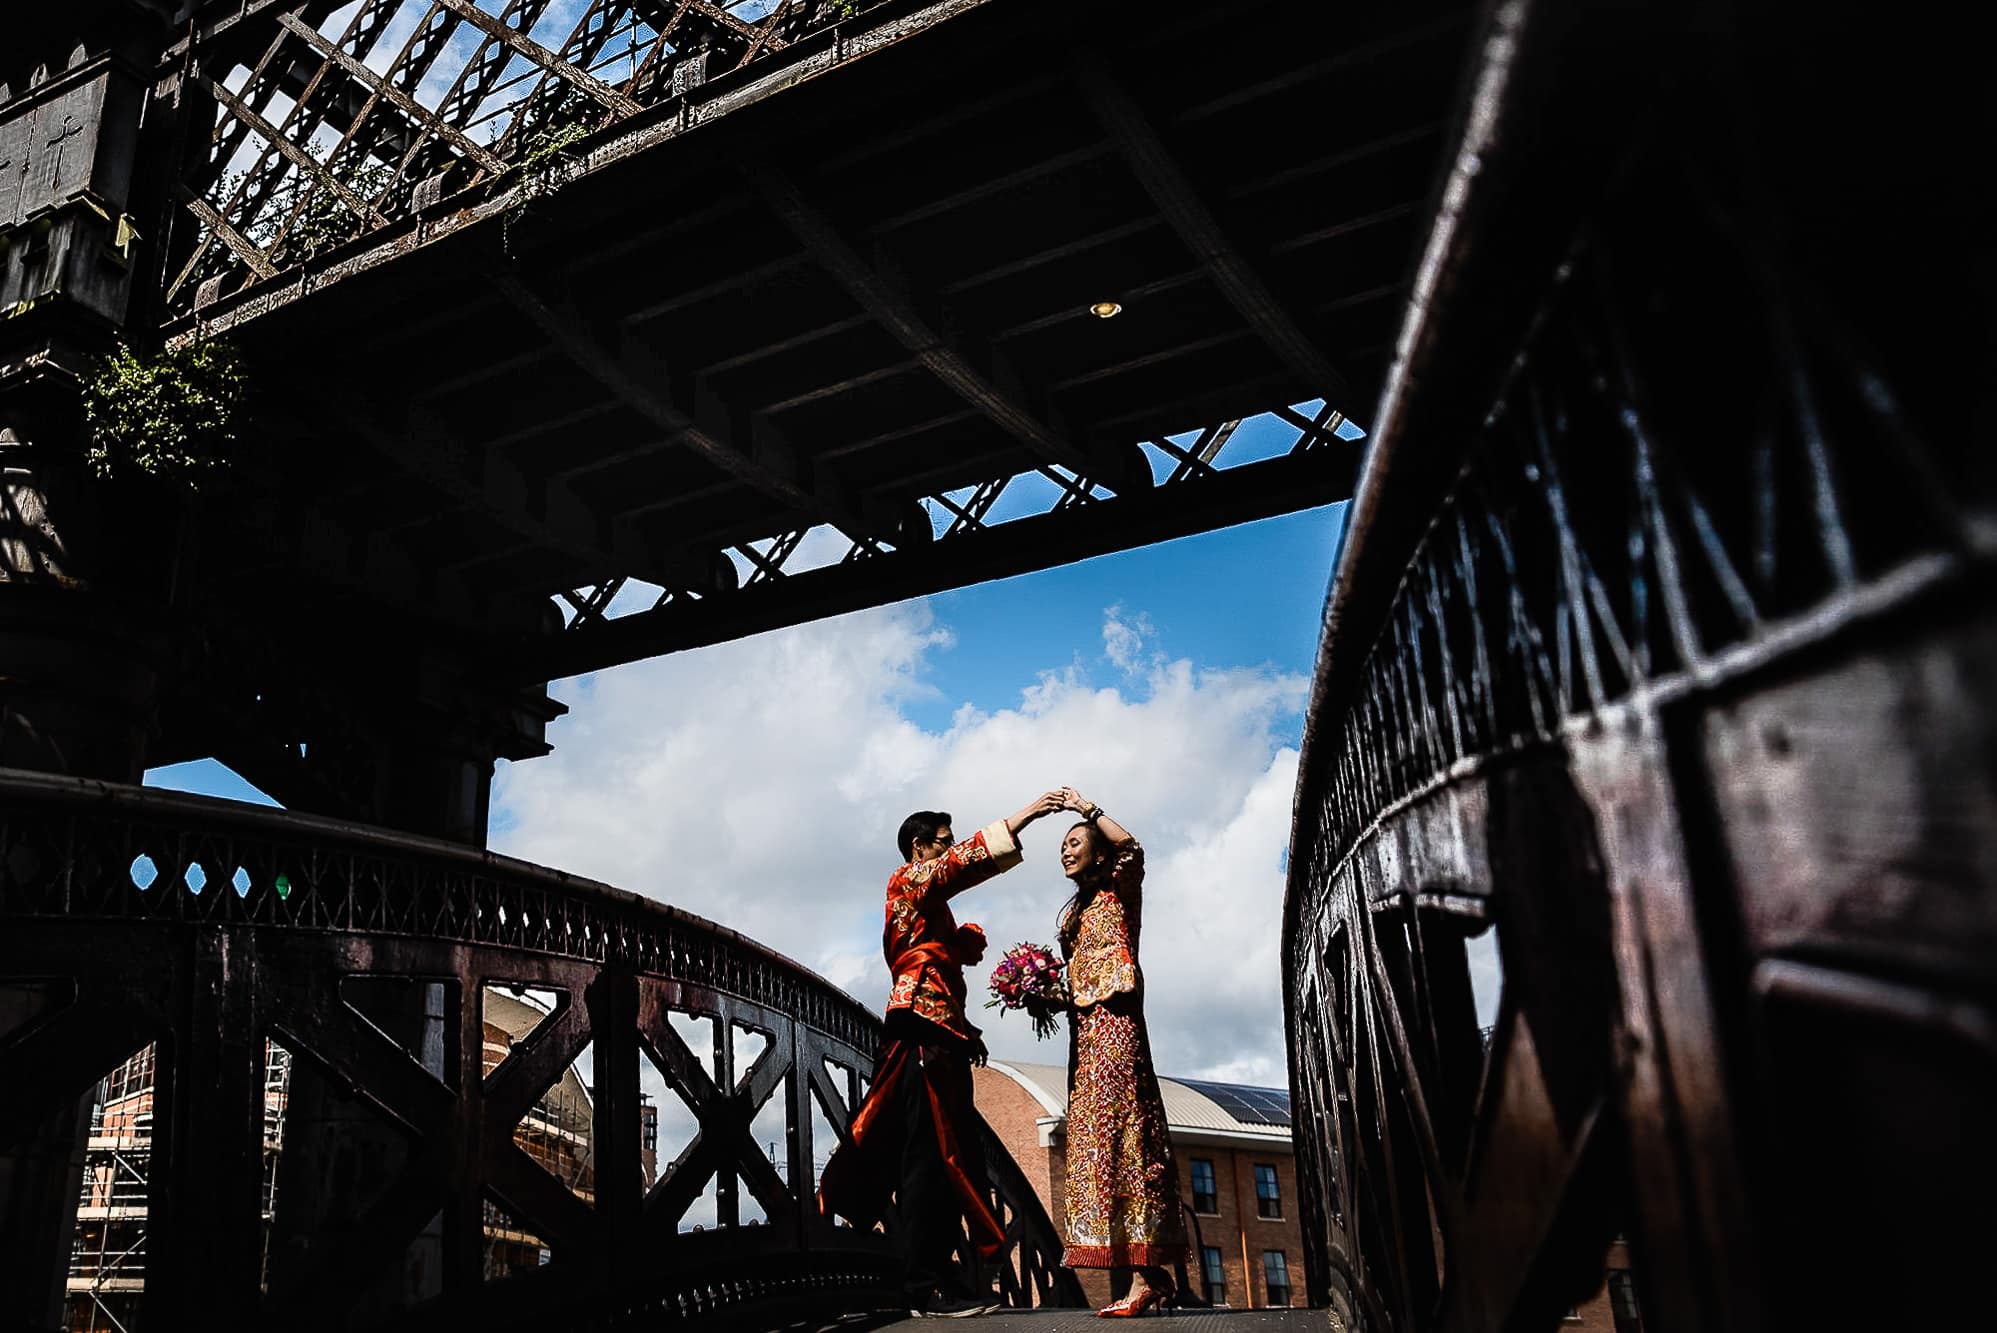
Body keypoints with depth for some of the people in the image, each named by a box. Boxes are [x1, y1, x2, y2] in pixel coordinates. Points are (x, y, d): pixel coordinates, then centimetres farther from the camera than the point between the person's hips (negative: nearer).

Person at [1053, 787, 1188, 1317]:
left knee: (1117, 1134, -16)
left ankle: (1146, 1273, -19)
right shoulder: (1076, 911, 26)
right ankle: (1145, 1273, 1)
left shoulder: (1118, 894, 5)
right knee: (1094, 1140, 1)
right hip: (1083, 1027, 8)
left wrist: (1089, 809, -8)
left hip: (1114, 1022, -8)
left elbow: (1132, 849, -16)